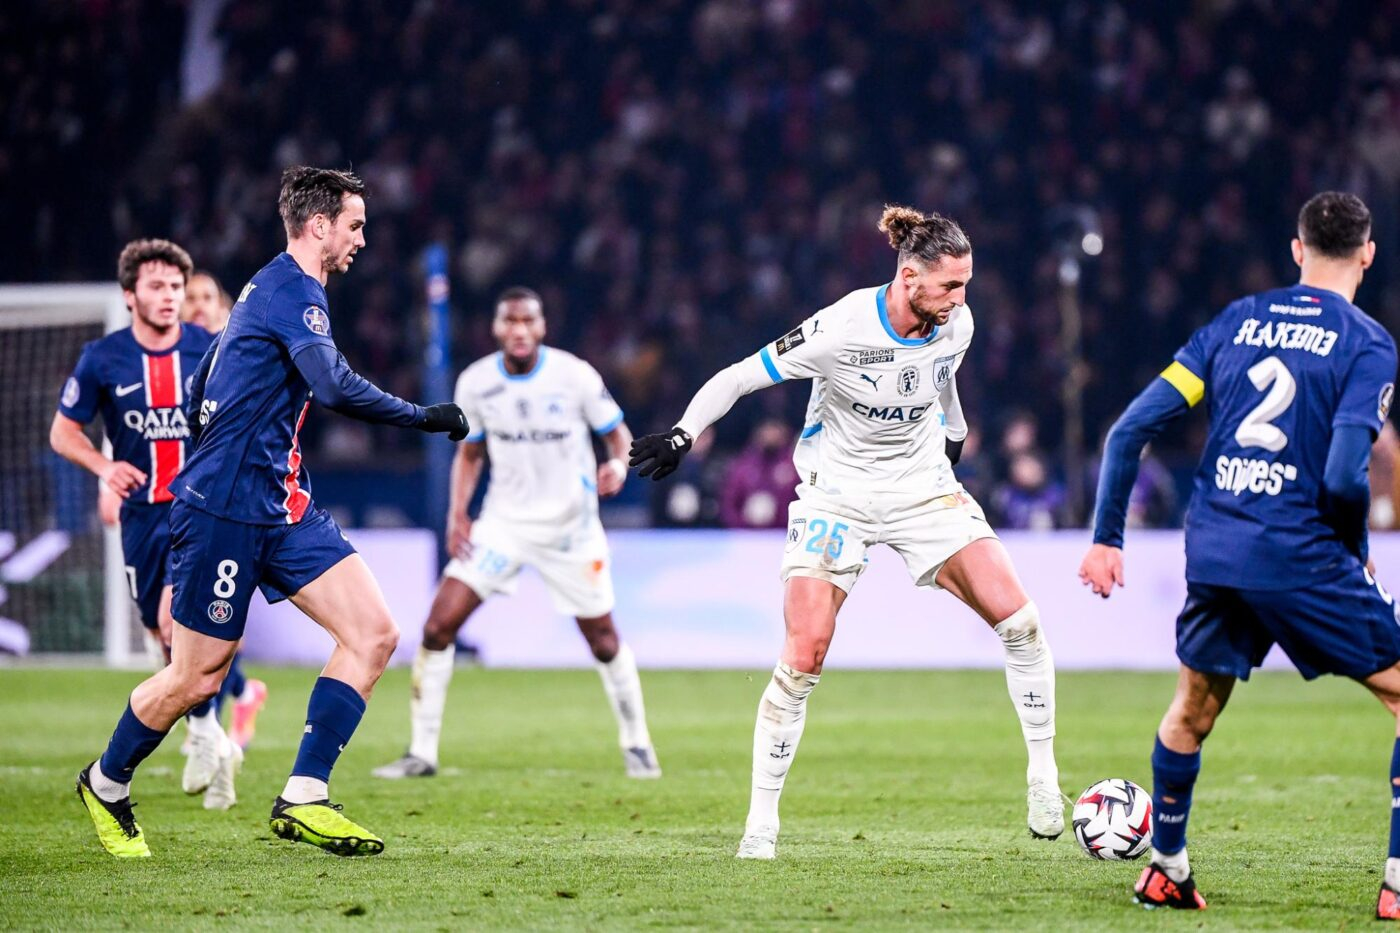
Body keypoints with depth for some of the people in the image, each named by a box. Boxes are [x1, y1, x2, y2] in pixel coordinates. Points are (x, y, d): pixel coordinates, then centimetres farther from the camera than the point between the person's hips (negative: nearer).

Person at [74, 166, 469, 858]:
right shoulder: (292, 289, -13)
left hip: (283, 509, 10)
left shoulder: (271, 287, 17)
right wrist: (424, 417, -23)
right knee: (197, 675, 0)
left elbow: (200, 394, 24)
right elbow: (334, 387, -29)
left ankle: (303, 801, -6)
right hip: (224, 509, -10)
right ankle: (105, 785, 25)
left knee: (373, 634, -5)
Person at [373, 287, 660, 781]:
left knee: (603, 640, 5)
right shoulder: (476, 382, -4)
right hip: (504, 522, 2)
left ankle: (636, 743, 27)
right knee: (439, 625, -10)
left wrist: (618, 465, -25)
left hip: (570, 526, -2)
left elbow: (617, 433, -3)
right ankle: (421, 752, -3)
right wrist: (458, 512, -4)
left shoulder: (574, 375, -13)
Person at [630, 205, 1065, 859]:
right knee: (803, 659, -13)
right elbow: (740, 377, -15)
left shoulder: (954, 326, -9)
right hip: (838, 497, -4)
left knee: (1019, 621, -12)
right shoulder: (841, 330, -24)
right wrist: (680, 436, -23)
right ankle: (761, 821, 0)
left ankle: (1042, 776, 4)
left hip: (925, 489, 4)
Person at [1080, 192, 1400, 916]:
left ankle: (1165, 869, 33)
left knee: (1192, 710, 24)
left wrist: (1106, 537, 13)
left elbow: (1132, 428, 7)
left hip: (1213, 552, 5)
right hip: (1300, 557, -5)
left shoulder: (1234, 322, 11)